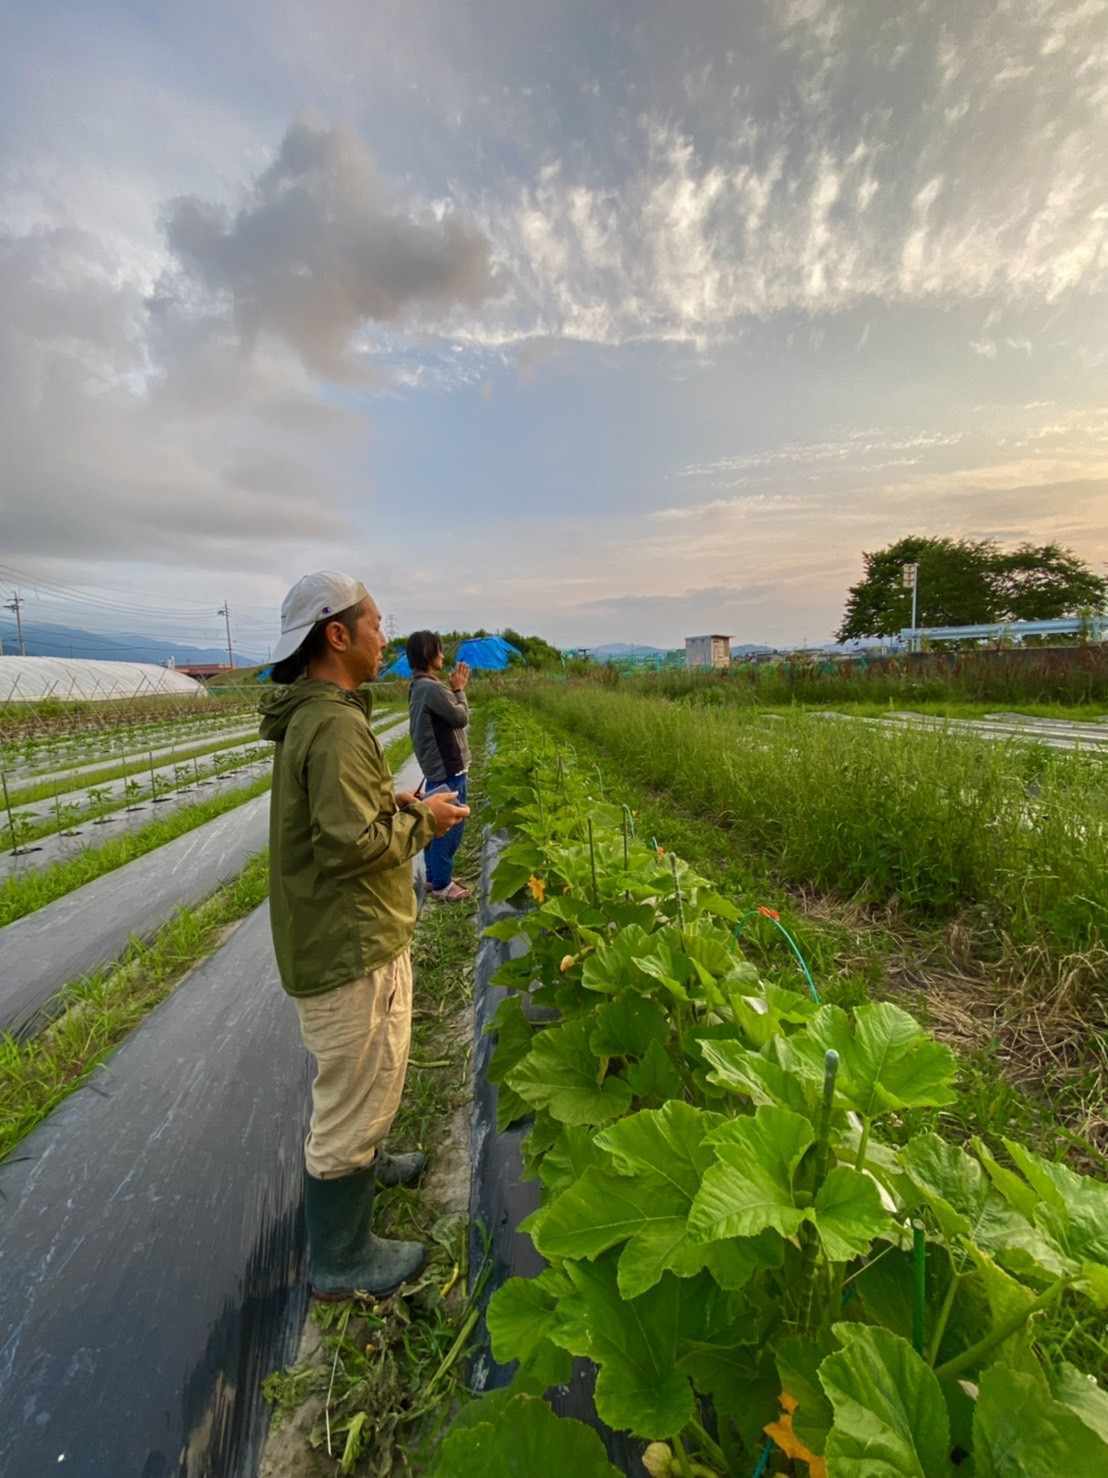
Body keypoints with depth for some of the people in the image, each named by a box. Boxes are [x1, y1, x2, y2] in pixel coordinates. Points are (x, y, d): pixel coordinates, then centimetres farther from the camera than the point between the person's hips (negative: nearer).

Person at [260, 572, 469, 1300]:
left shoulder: (312, 715, 7)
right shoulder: (335, 724, -26)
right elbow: (350, 844, -29)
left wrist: (393, 803, 5)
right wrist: (422, 820, -15)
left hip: (348, 934, 10)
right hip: (350, 947, -10)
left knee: (364, 1076, 30)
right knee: (355, 1094, 8)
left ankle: (366, 1164, 55)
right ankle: (341, 1261, 30)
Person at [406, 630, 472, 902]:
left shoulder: (419, 687, 12)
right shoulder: (432, 688, -21)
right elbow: (462, 718, -13)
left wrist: (455, 689, 9)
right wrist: (459, 690, 0)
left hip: (437, 767, 10)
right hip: (447, 769, -10)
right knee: (450, 826, -1)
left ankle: (435, 877, 29)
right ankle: (441, 885, 8)